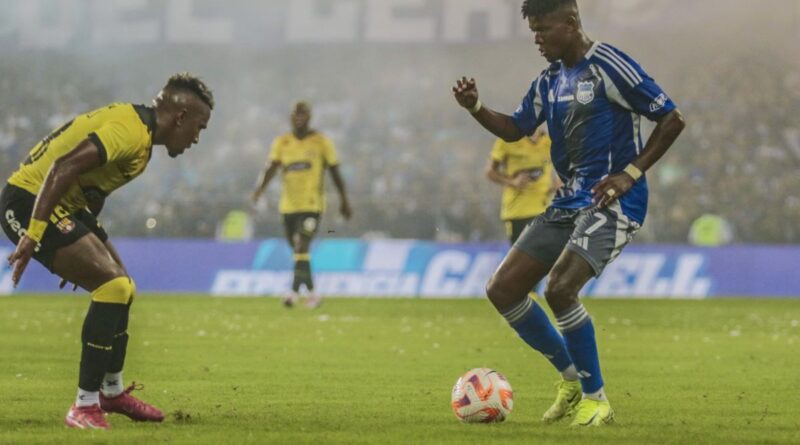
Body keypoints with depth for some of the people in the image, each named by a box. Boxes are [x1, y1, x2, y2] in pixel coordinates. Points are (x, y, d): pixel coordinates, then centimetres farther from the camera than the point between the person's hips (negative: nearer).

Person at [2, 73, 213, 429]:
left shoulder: (135, 123, 13)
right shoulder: (131, 132, -20)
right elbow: (63, 168, -30)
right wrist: (33, 235, -31)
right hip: (30, 202, -11)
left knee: (120, 287, 18)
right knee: (114, 284, -16)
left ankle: (112, 390, 33)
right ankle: (85, 406, -13)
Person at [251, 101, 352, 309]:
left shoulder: (321, 142, -1)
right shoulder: (282, 142, 6)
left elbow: (335, 172, 5)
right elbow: (271, 167, -6)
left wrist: (344, 200, 7)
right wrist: (260, 188, -25)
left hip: (312, 204, -4)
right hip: (288, 205, 4)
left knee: (301, 248, -19)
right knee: (298, 251, 12)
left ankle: (294, 292, -25)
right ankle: (312, 293, 25)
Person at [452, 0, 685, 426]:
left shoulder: (609, 66, -12)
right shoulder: (550, 79, 12)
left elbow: (671, 120, -11)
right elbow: (514, 128, 21)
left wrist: (631, 173, -16)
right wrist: (476, 108, 2)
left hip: (613, 203, -9)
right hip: (568, 203, 9)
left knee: (559, 288, -26)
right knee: (502, 290, 2)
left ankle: (596, 399, -10)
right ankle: (571, 379, 17)